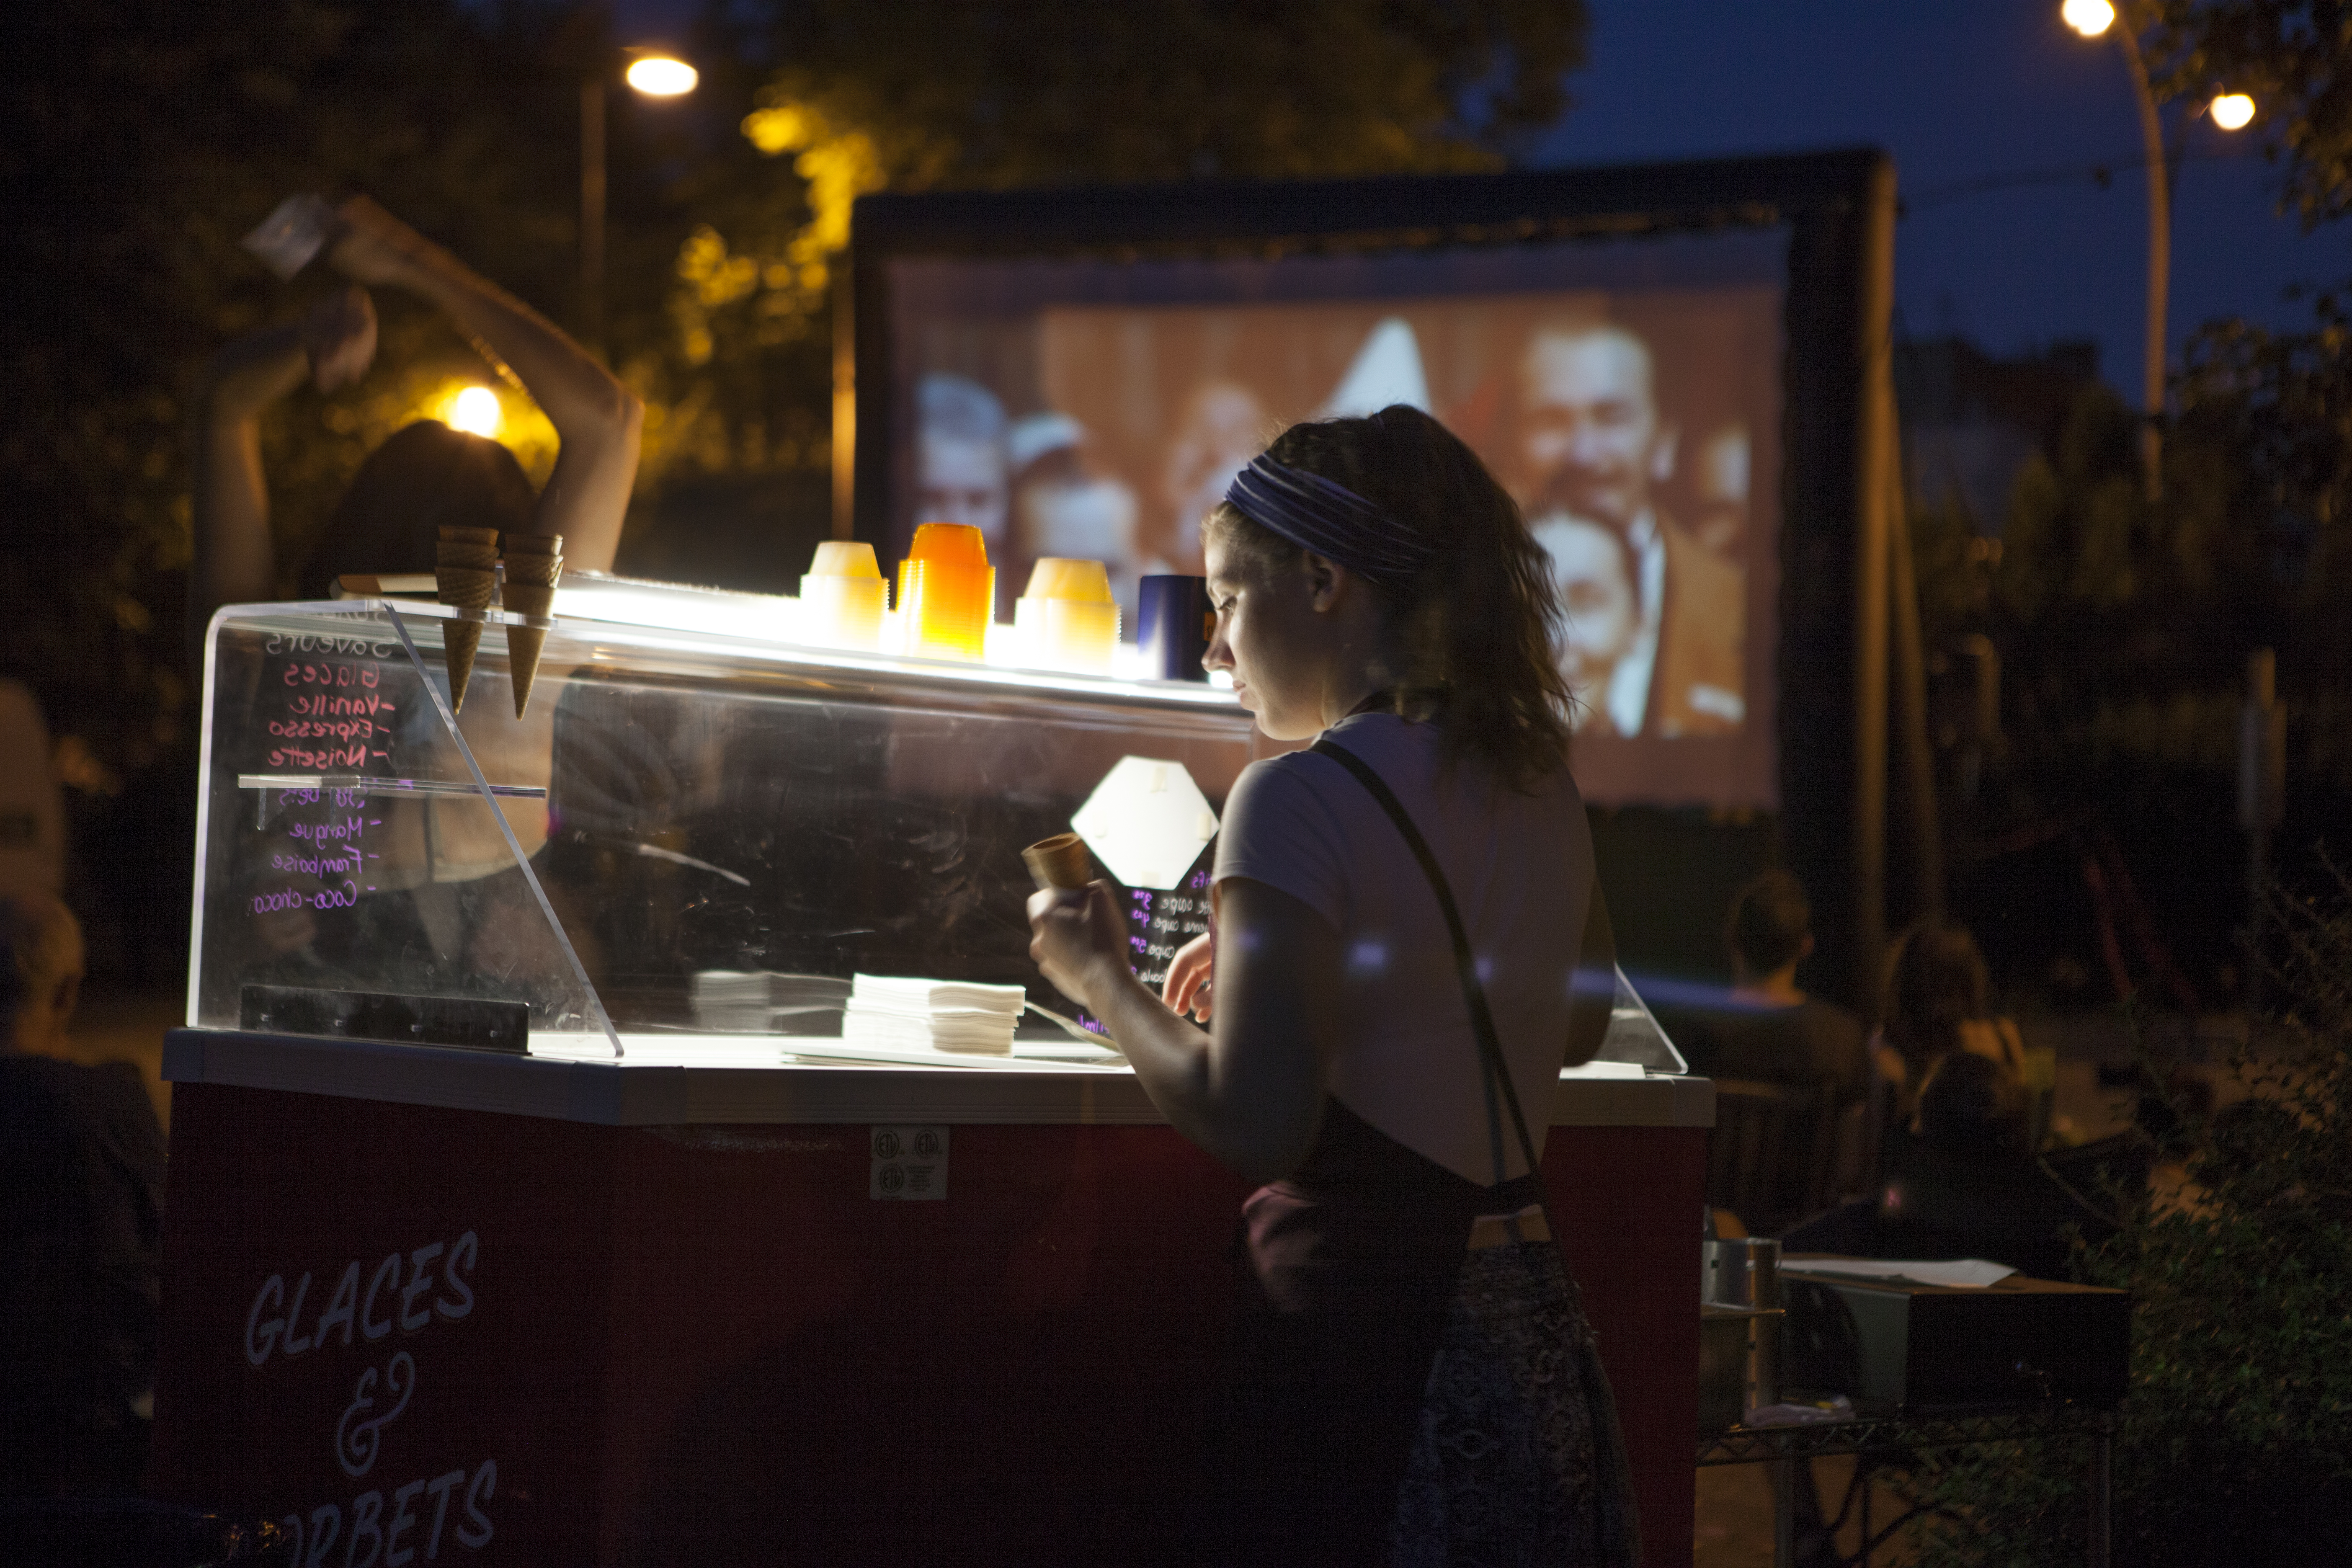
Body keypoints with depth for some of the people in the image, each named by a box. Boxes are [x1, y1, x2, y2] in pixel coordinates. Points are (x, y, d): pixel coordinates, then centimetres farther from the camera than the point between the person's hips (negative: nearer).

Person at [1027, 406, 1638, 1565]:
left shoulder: (1299, 800, -15)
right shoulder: (1537, 782, 9)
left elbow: (1252, 1123, -21)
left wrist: (1103, 979, -4)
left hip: (1361, 1337, -8)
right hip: (1531, 1328, 8)